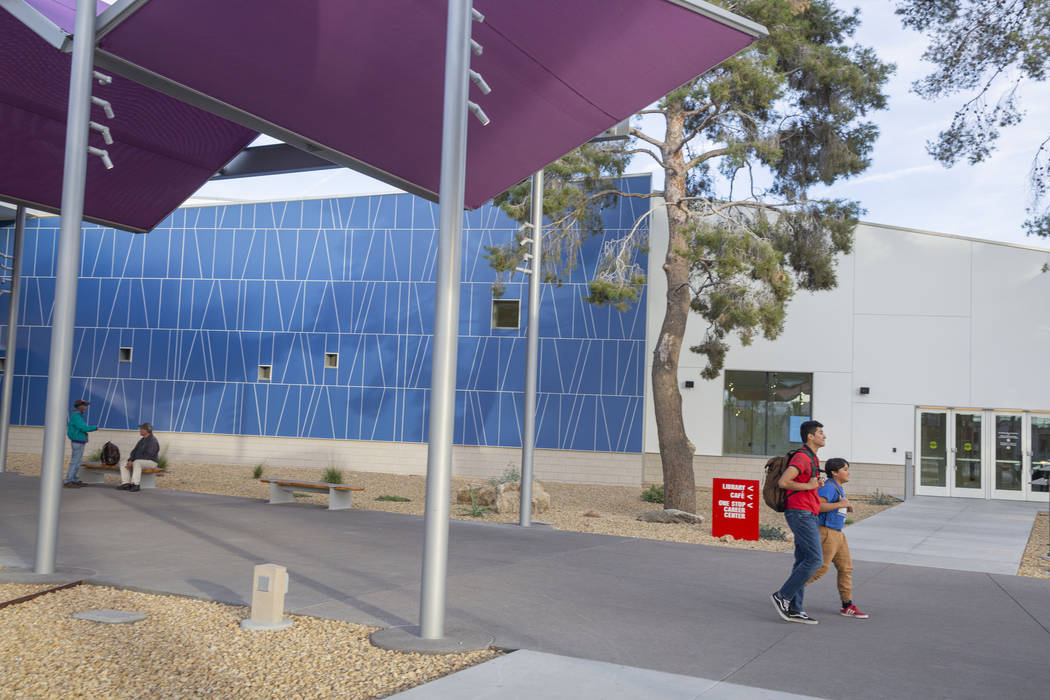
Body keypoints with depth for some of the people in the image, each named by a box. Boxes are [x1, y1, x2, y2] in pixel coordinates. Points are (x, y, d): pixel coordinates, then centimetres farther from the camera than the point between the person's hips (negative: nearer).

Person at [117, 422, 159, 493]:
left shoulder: (153, 441, -15)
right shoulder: (142, 440, 16)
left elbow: (148, 456, -22)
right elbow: (134, 451, 14)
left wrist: (132, 462, -22)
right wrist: (130, 461, -6)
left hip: (151, 462, -10)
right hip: (139, 461, 10)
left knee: (136, 463, -37)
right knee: (123, 465, -2)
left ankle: (135, 485, -41)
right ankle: (126, 484, -15)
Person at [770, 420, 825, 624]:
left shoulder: (812, 458, 19)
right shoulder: (802, 457, -14)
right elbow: (783, 482, -25)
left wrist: (818, 483, 11)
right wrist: (809, 486, -15)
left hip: (807, 515, 10)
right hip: (801, 513, -10)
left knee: (803, 561, 7)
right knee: (815, 559, -12)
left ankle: (794, 609, 8)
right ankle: (782, 596, -6)